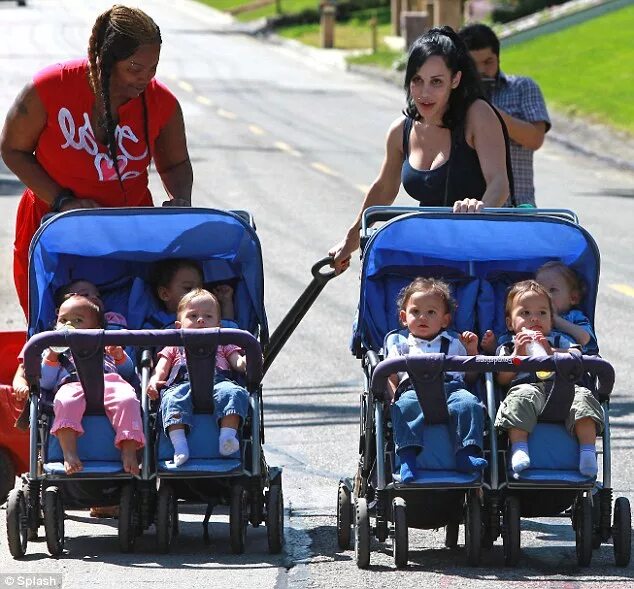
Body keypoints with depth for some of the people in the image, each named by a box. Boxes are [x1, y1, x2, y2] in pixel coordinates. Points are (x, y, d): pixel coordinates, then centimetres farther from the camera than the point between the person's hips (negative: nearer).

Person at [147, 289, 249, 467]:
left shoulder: (223, 345, 36)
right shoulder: (174, 347, 36)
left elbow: (238, 363, 20)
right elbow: (161, 368, 21)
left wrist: (246, 361, -6)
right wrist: (155, 379, -4)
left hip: (218, 381, 1)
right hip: (182, 383, 0)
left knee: (233, 392, -34)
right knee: (172, 399, -36)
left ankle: (228, 435, -50)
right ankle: (179, 443, -52)